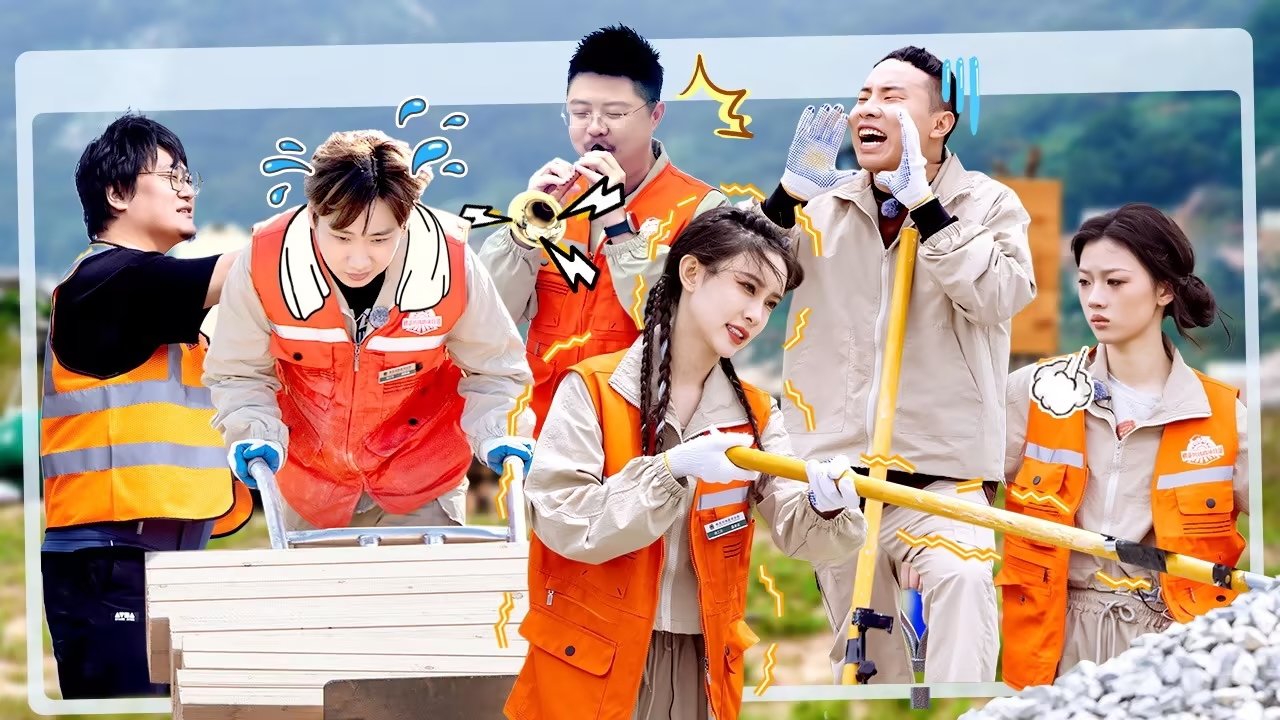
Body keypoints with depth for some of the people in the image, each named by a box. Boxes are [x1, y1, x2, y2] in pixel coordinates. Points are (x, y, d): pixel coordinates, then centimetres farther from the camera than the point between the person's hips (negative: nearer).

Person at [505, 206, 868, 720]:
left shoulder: (754, 414, 8)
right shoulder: (593, 389, -6)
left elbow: (798, 531, -4)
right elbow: (563, 521, -16)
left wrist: (827, 504, -26)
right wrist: (672, 470, -25)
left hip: (702, 664, 4)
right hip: (592, 664, -4)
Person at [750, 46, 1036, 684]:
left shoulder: (987, 206, 1)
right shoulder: (822, 207, 8)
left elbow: (1000, 296, -17)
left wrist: (924, 207, -20)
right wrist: (786, 198, -11)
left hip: (938, 476, -4)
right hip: (835, 477, 4)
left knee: (962, 580, -35)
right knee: (860, 657, 13)